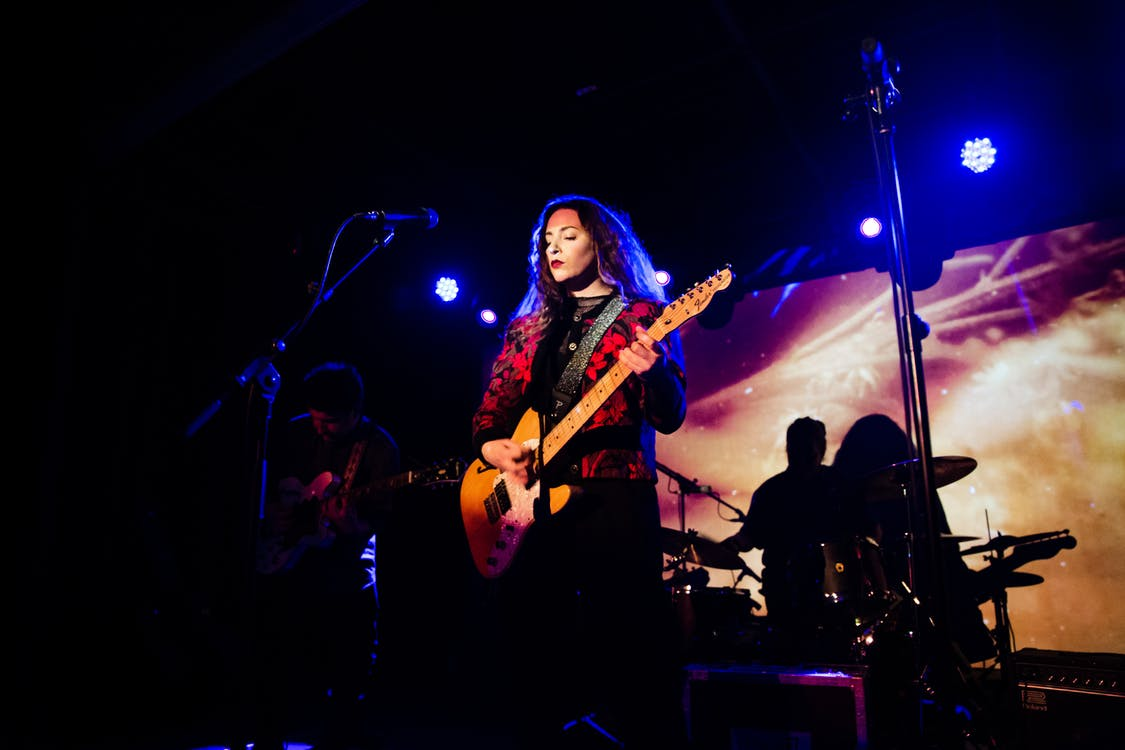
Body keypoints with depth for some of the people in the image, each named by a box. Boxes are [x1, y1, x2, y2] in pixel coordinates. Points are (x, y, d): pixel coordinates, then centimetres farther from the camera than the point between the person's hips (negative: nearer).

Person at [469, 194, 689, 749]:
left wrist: (653, 372, -25)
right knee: (532, 651, 8)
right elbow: (490, 411, 19)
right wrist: (492, 446, -3)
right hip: (532, 498, 5)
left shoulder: (643, 315, 6)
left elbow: (669, 418, -4)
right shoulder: (526, 326, 19)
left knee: (635, 651, -6)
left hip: (614, 497, -4)